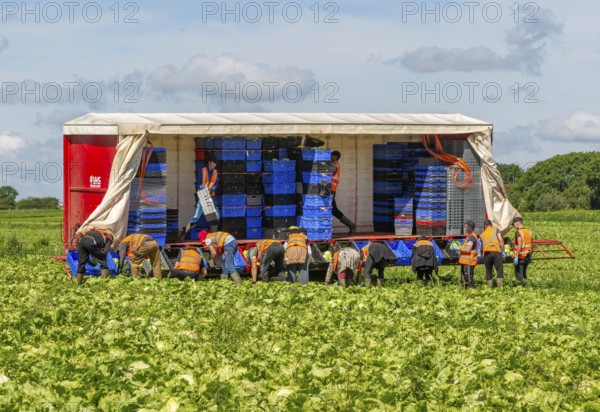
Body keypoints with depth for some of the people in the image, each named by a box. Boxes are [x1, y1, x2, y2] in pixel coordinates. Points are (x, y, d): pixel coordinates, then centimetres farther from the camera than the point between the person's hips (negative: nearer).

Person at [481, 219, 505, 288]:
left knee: (488, 271, 11)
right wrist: (503, 251, 2)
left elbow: (481, 247, 29)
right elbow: (501, 240, 4)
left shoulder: (482, 234, 27)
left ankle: (490, 287, 7)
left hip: (486, 253, 2)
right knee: (499, 270, -4)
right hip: (496, 251, -2)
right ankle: (500, 287, -16)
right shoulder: (496, 229, 18)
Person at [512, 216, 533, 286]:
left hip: (520, 257, -7)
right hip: (527, 256, 7)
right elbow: (532, 245, 14)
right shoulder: (529, 232, 9)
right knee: (524, 273, 19)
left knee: (519, 274, 1)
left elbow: (519, 245, -22)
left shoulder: (518, 232, -14)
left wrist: (516, 256, -22)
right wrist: (530, 256, 23)